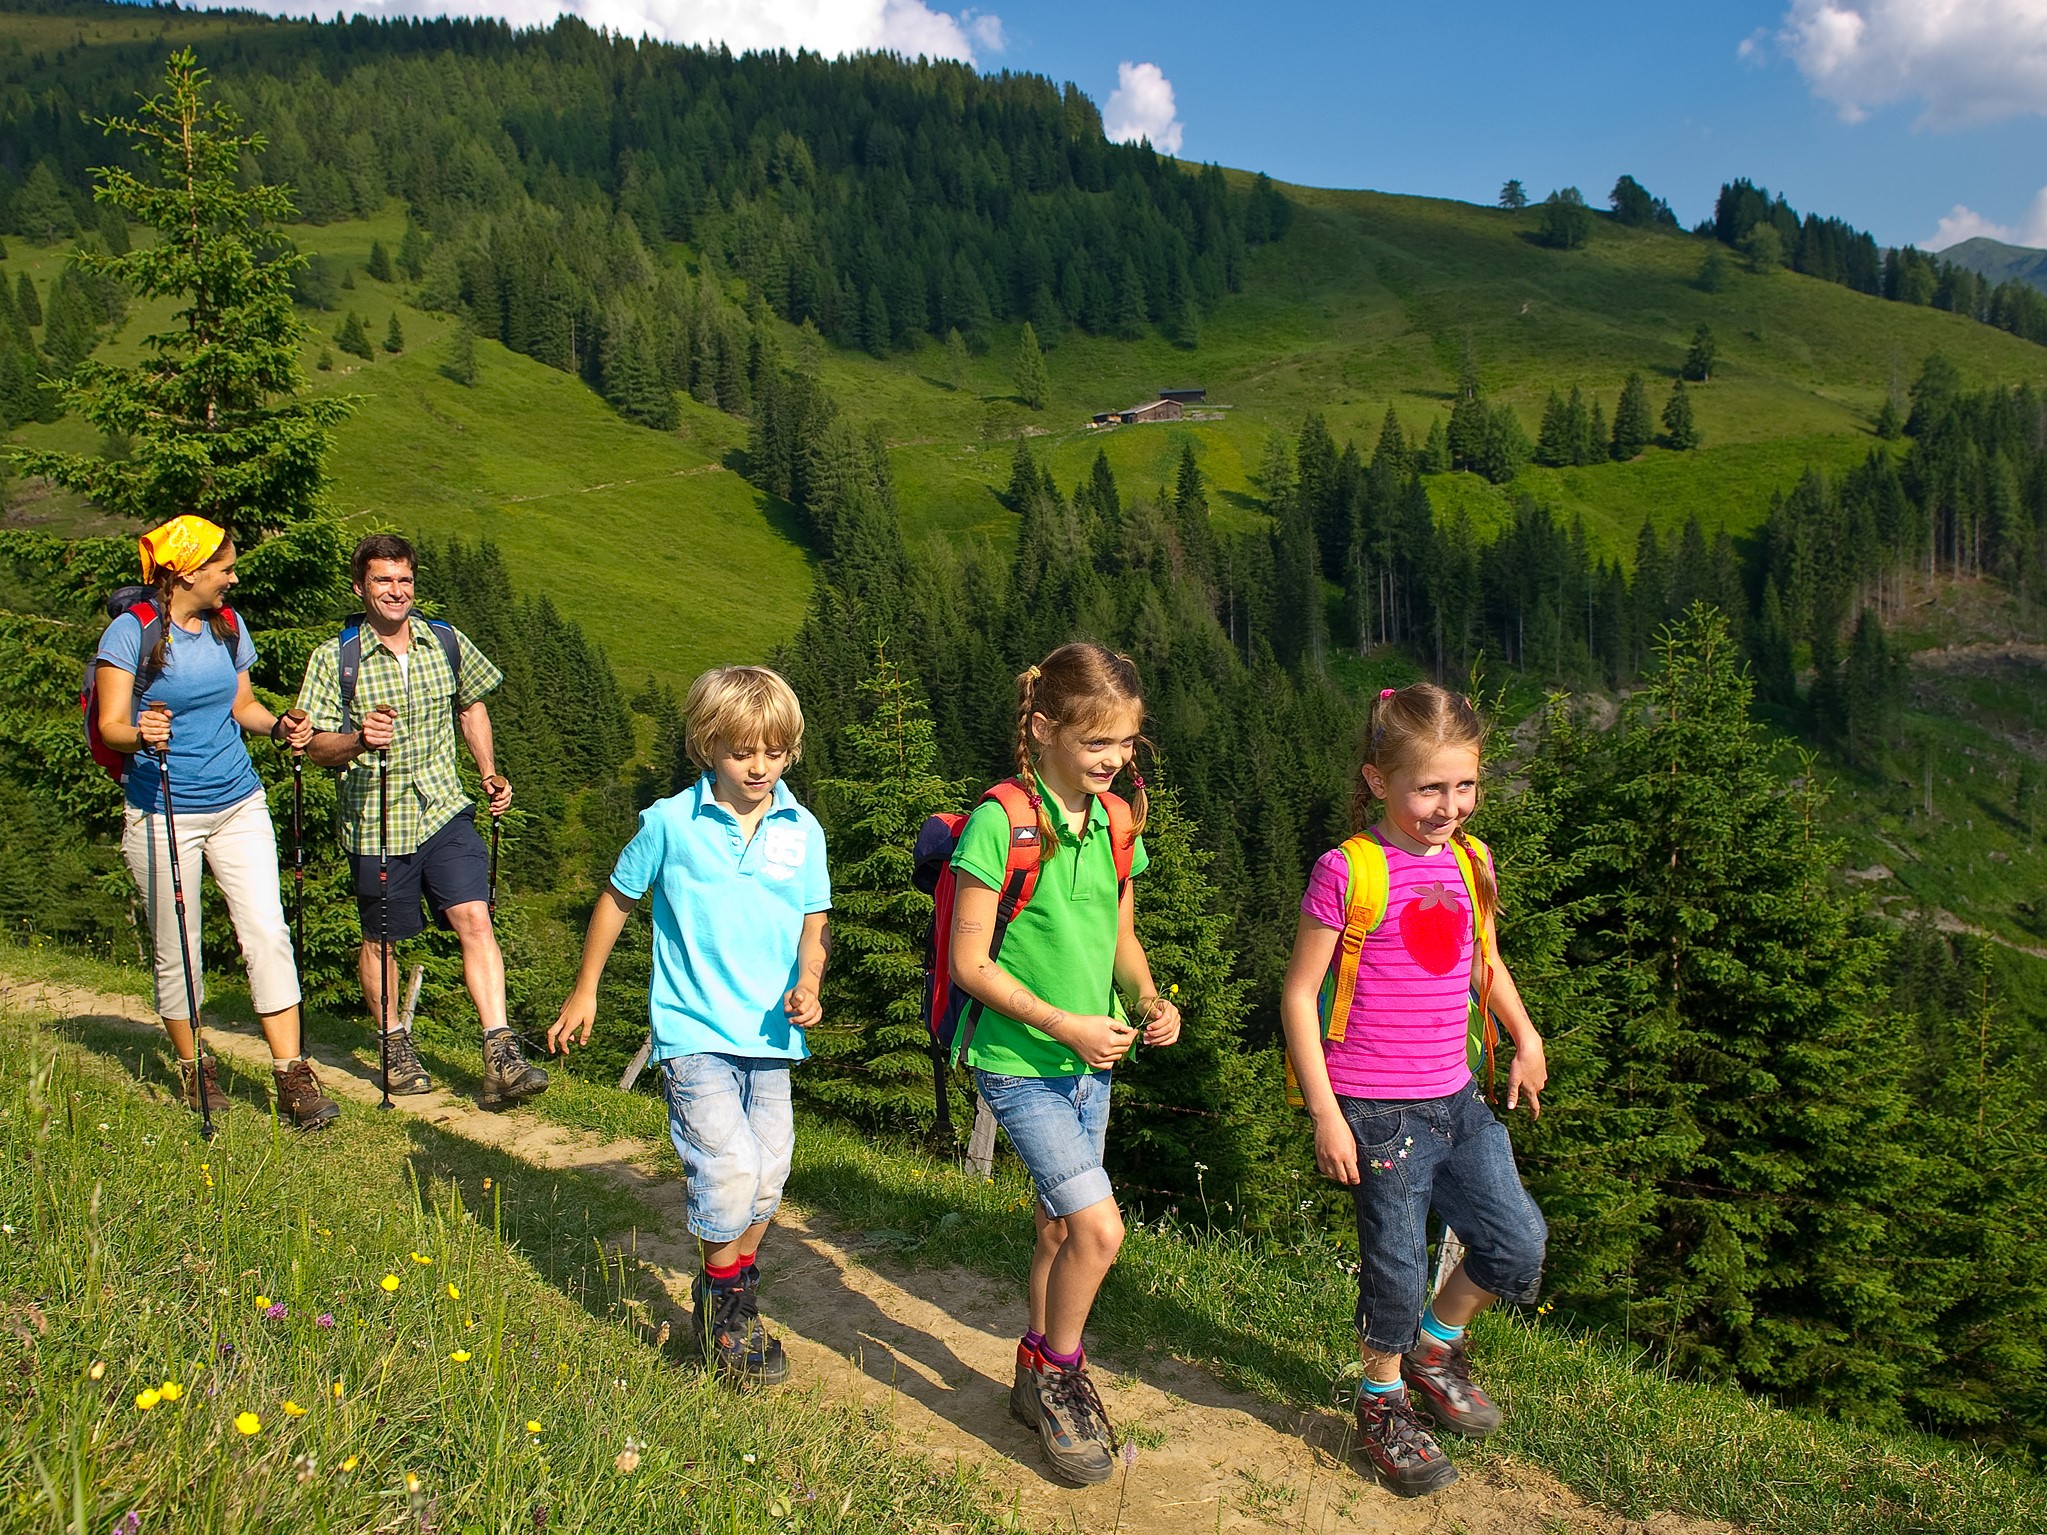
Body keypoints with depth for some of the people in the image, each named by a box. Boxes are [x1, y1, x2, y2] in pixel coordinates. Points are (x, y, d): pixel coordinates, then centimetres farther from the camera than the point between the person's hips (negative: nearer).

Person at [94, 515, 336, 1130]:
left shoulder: (229, 626, 7)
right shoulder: (131, 632, -8)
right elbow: (110, 725, -11)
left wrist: (279, 726, -2)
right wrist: (142, 735, -33)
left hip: (238, 805, 4)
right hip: (162, 814, -4)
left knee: (267, 934, -6)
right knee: (176, 952, 7)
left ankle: (292, 1076, -3)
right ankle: (194, 1069, 27)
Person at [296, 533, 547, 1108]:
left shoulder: (447, 644, 4)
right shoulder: (333, 659, -5)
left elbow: (471, 707, 20)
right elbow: (316, 746, -5)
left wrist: (489, 771, 8)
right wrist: (359, 740, -27)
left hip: (445, 811, 1)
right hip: (376, 823, -1)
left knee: (474, 918, -12)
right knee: (380, 940, 11)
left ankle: (501, 1058, -14)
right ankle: (395, 1047, 33)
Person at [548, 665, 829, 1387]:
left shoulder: (802, 831, 1)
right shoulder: (671, 822, -7)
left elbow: (813, 925, 9)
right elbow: (618, 899, 7)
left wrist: (808, 986, -11)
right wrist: (584, 992, 13)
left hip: (770, 1032, 4)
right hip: (694, 1030, -4)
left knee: (766, 1178, 11)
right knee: (727, 1171, -14)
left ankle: (736, 1297, 35)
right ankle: (723, 1303, 11)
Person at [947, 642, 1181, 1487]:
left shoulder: (1115, 824, 2)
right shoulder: (1000, 823, -18)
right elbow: (970, 961, -16)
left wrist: (1148, 998, -5)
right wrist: (1064, 1024, -20)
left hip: (1090, 1064, 7)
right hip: (1020, 1063, -7)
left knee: (1063, 1225, 17)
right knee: (1099, 1227, -14)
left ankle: (1040, 1380, 36)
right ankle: (1057, 1370, 12)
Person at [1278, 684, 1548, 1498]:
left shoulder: (1470, 862, 4)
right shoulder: (1347, 872, -15)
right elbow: (1298, 996, -12)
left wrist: (1526, 1038, 23)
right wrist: (1325, 1114, -14)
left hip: (1456, 1096, 6)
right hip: (1377, 1109, -6)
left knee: (1518, 1242, 8)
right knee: (1396, 1268, 4)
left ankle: (1434, 1347, 35)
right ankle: (1382, 1402, 31)